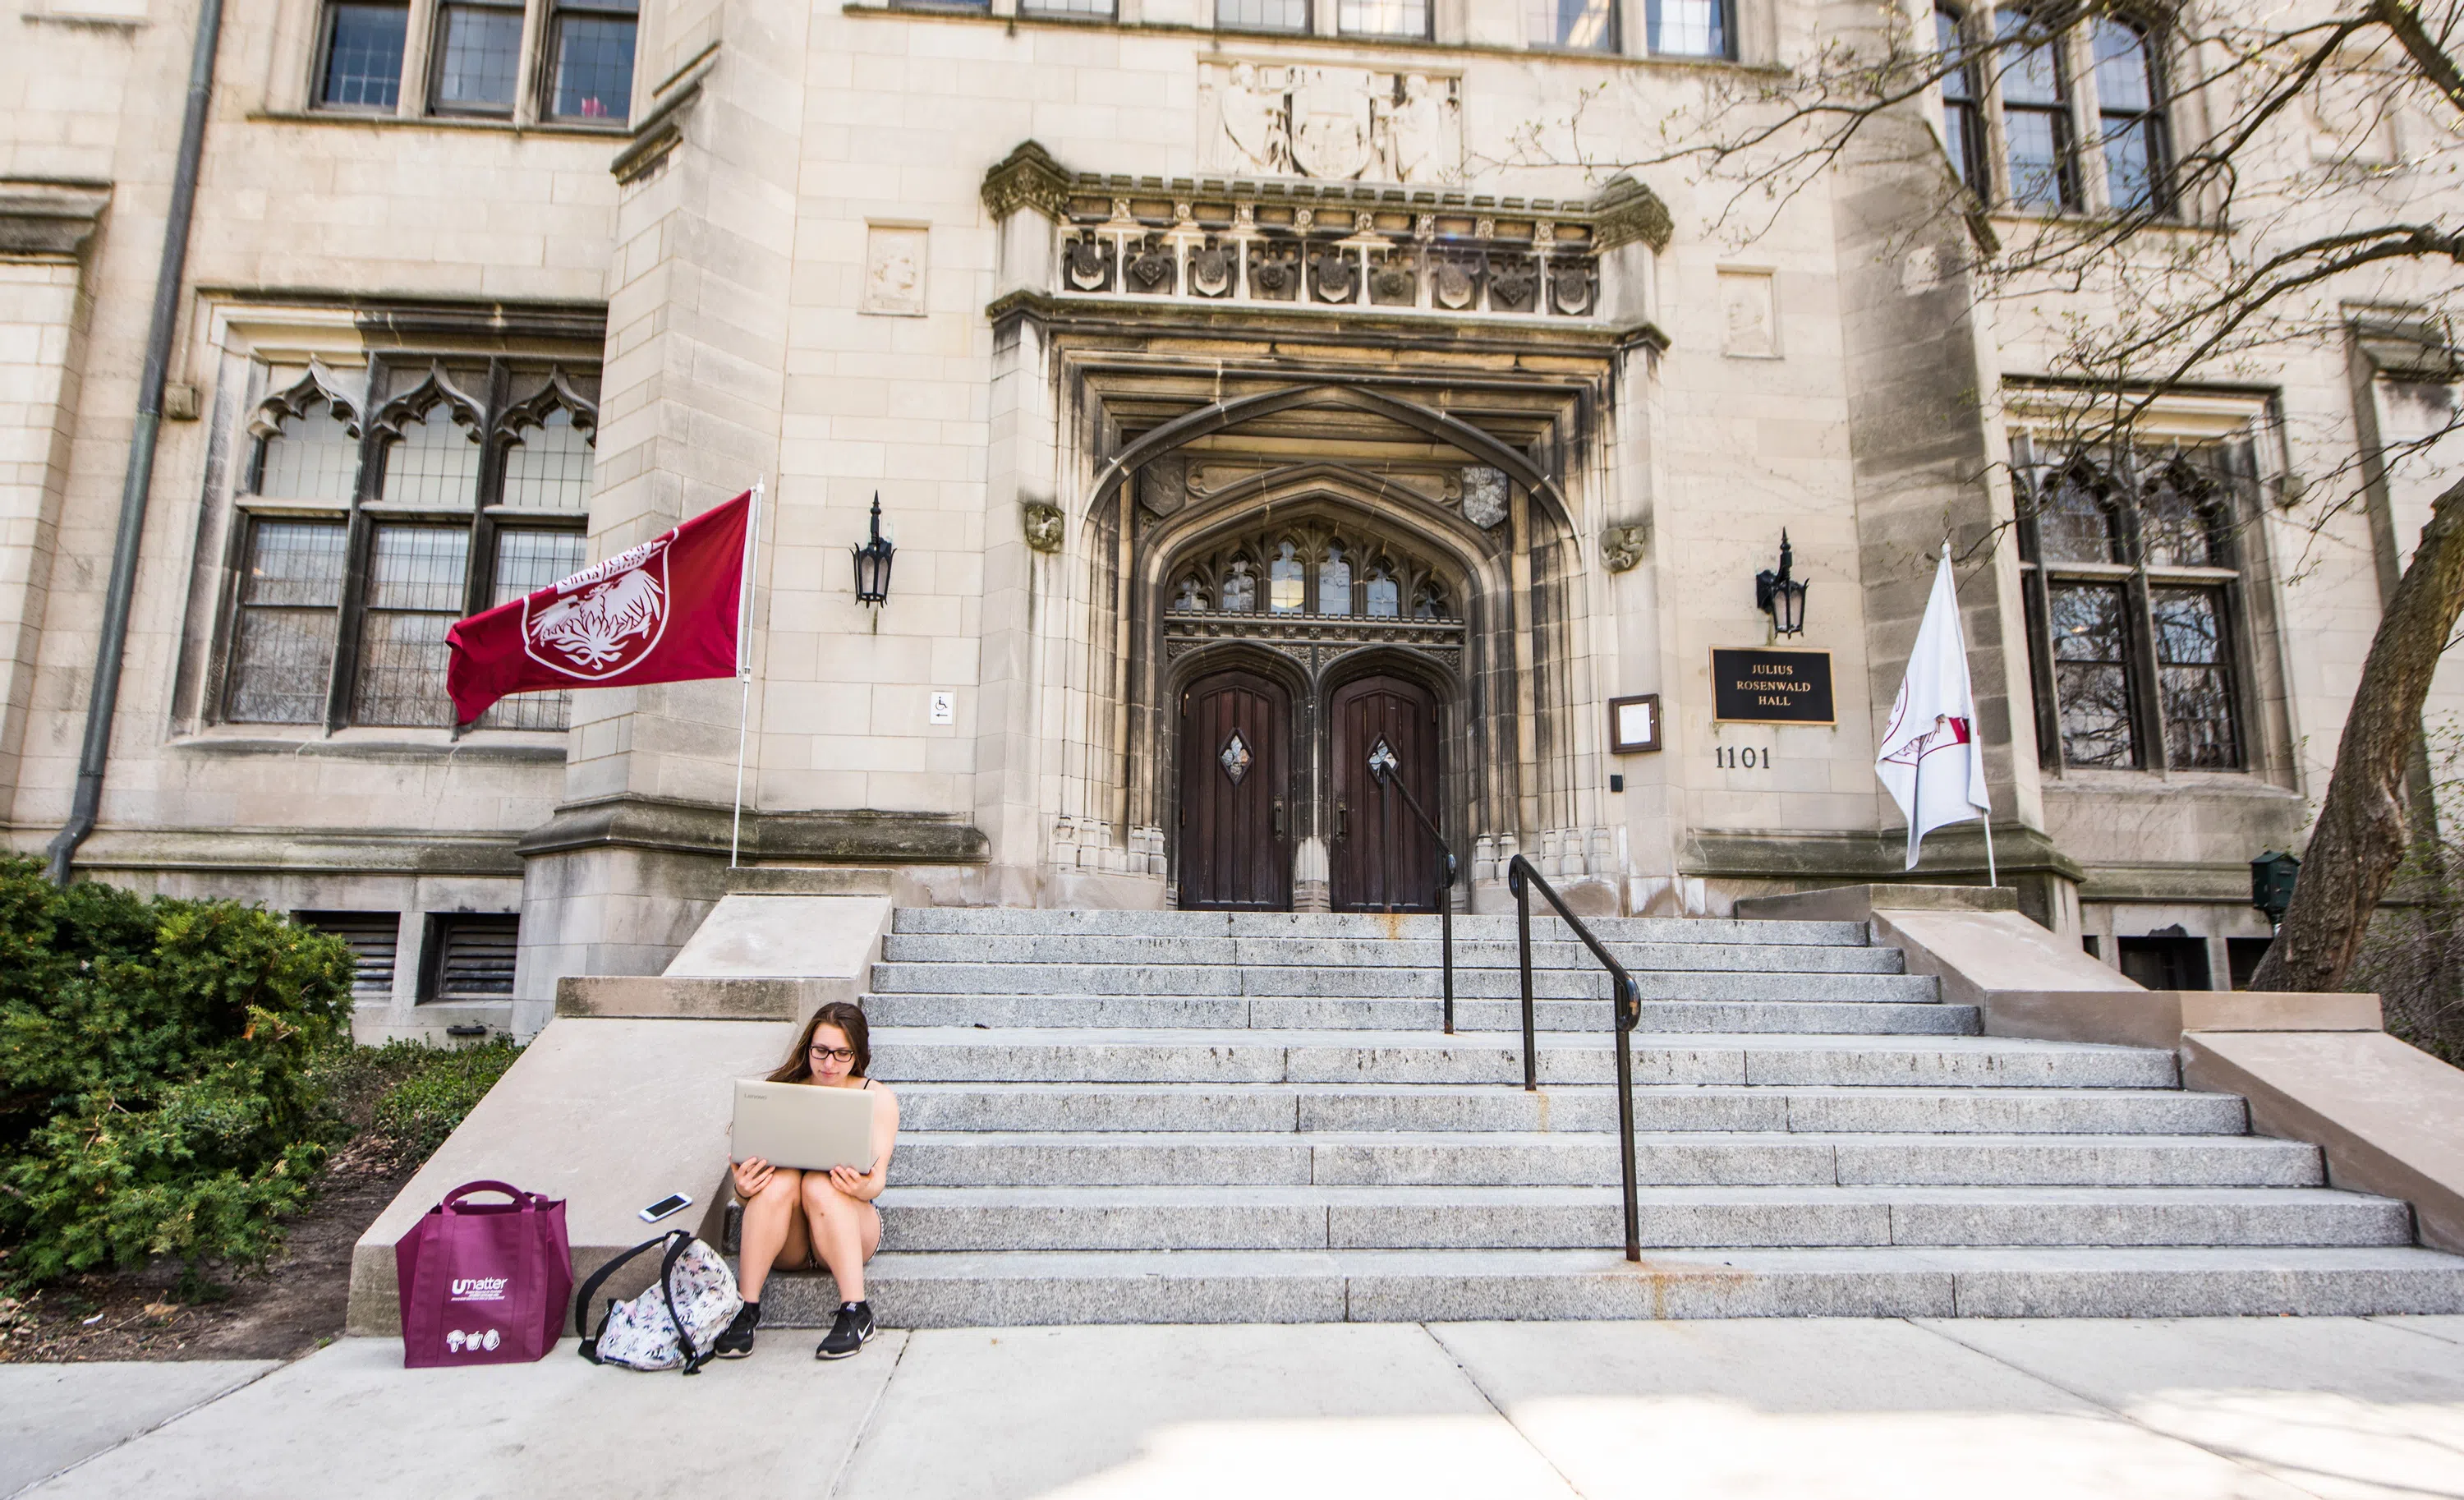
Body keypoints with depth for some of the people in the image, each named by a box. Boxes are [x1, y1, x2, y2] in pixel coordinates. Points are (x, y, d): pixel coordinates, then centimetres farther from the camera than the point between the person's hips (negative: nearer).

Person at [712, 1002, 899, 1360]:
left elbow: (877, 1179, -10)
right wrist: (743, 1189, -27)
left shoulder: (877, 1098, 0)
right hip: (783, 1245, 1)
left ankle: (855, 1313, -34)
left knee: (820, 1185, -32)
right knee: (780, 1180, -29)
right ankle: (746, 1308, -29)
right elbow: (751, 1166, -3)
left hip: (850, 1231, -1)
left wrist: (863, 1188, -34)